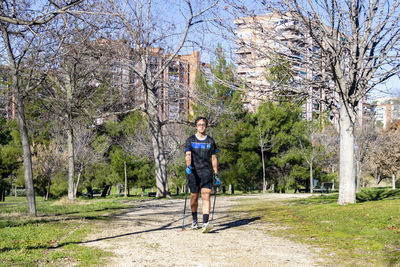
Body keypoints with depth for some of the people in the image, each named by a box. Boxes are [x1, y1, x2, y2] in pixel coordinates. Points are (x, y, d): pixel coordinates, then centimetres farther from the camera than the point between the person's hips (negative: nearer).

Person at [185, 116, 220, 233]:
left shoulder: (210, 141, 10)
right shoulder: (190, 140, 5)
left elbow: (214, 158, 15)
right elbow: (188, 155, -8)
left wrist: (216, 175, 12)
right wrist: (188, 165, -28)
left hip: (207, 172, 0)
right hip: (194, 172, 0)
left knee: (206, 196, -14)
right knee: (194, 197, 9)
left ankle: (205, 223, -23)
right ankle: (194, 220, 31)